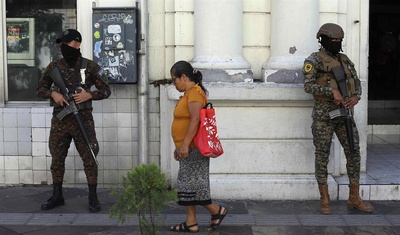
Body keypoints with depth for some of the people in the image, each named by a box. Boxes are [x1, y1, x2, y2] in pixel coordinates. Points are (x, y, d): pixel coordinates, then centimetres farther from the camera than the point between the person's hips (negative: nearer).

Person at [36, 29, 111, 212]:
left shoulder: (90, 67, -3)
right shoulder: (54, 66, 4)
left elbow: (106, 90, 0)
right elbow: (40, 89, 10)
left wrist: (89, 95, -16)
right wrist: (53, 93, -10)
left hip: (83, 120, -3)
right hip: (60, 120, 3)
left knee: (89, 159, 0)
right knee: (57, 159, 10)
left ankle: (93, 198, 11)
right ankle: (57, 196, 25)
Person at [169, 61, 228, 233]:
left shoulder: (194, 92, -13)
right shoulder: (188, 93, 17)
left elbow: (195, 120, -23)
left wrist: (185, 144, -26)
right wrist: (179, 147, 22)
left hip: (193, 148, -10)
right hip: (188, 148, 10)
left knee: (192, 185, -5)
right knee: (187, 185, 9)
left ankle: (217, 211, 8)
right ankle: (191, 223, 13)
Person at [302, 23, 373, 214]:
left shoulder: (345, 60, 15)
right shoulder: (315, 60, -4)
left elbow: (356, 82, 15)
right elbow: (308, 86, -12)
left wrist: (356, 96, -5)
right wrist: (332, 91, -21)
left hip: (344, 112, 6)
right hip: (324, 114, -6)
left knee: (354, 152, 3)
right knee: (322, 155, 1)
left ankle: (354, 198, 13)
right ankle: (324, 200, 9)